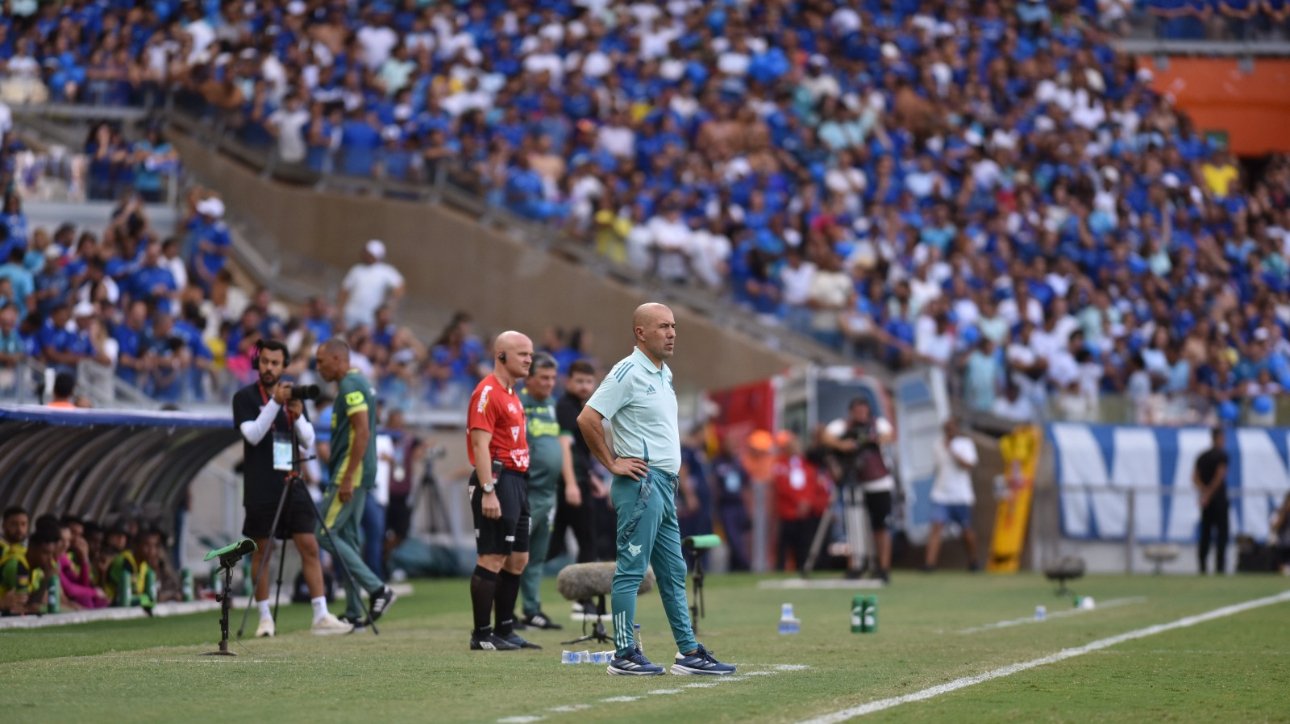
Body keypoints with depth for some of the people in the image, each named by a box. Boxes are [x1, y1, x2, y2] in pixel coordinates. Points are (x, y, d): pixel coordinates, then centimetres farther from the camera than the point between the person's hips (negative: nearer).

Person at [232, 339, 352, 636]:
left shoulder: (293, 395, 12)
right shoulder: (244, 397, 0)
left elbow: (308, 442, 10)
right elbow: (252, 435, -14)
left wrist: (298, 416, -9)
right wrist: (275, 403, -22)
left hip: (292, 483, 4)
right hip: (260, 487, -4)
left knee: (309, 546, -5)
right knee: (261, 552, 1)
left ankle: (321, 616, -7)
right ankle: (265, 618, 10)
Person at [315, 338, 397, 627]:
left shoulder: (350, 386, -14)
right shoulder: (358, 382, 17)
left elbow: (362, 432, -22)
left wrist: (347, 478, -23)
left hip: (351, 474, -10)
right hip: (357, 476, 10)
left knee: (325, 533, -9)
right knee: (347, 537, 10)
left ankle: (377, 589, -10)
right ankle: (354, 614, 10)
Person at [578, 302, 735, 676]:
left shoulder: (665, 375, 16)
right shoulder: (629, 373, -12)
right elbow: (587, 419, -19)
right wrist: (612, 463, -14)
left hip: (665, 485, 10)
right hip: (641, 484, -10)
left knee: (673, 572, 11)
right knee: (631, 569, -6)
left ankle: (689, 652, 15)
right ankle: (624, 655, -4)